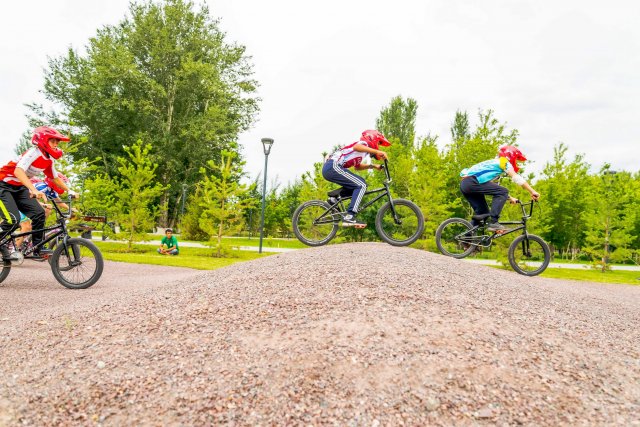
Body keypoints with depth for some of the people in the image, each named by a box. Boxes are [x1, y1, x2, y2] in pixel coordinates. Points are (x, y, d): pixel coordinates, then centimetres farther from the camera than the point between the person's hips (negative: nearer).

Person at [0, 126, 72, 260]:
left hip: (19, 188, 8)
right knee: (13, 219, -22)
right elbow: (18, 171, -40)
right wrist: (34, 190, -53)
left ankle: (38, 249, 1)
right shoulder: (34, 152, -25)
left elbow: (55, 178, 15)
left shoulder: (49, 160, 0)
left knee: (39, 213, -8)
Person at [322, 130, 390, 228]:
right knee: (361, 185, -14)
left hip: (329, 168, 10)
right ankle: (349, 217, -22)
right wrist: (377, 152, -34)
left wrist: (373, 166, 24)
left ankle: (334, 200, 14)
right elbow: (356, 147, -25)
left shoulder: (364, 152, 27)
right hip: (333, 166, -10)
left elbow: (357, 166, 37)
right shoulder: (365, 143, -1)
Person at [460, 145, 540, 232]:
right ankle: (493, 222, -15)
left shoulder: (493, 164, 34)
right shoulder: (503, 162, 8)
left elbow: (496, 188, 38)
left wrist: (510, 198, 38)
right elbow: (516, 178, -1)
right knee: (503, 192, -10)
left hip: (465, 185, 9)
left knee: (482, 213, 14)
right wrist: (533, 192, 1)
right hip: (472, 182, -9)